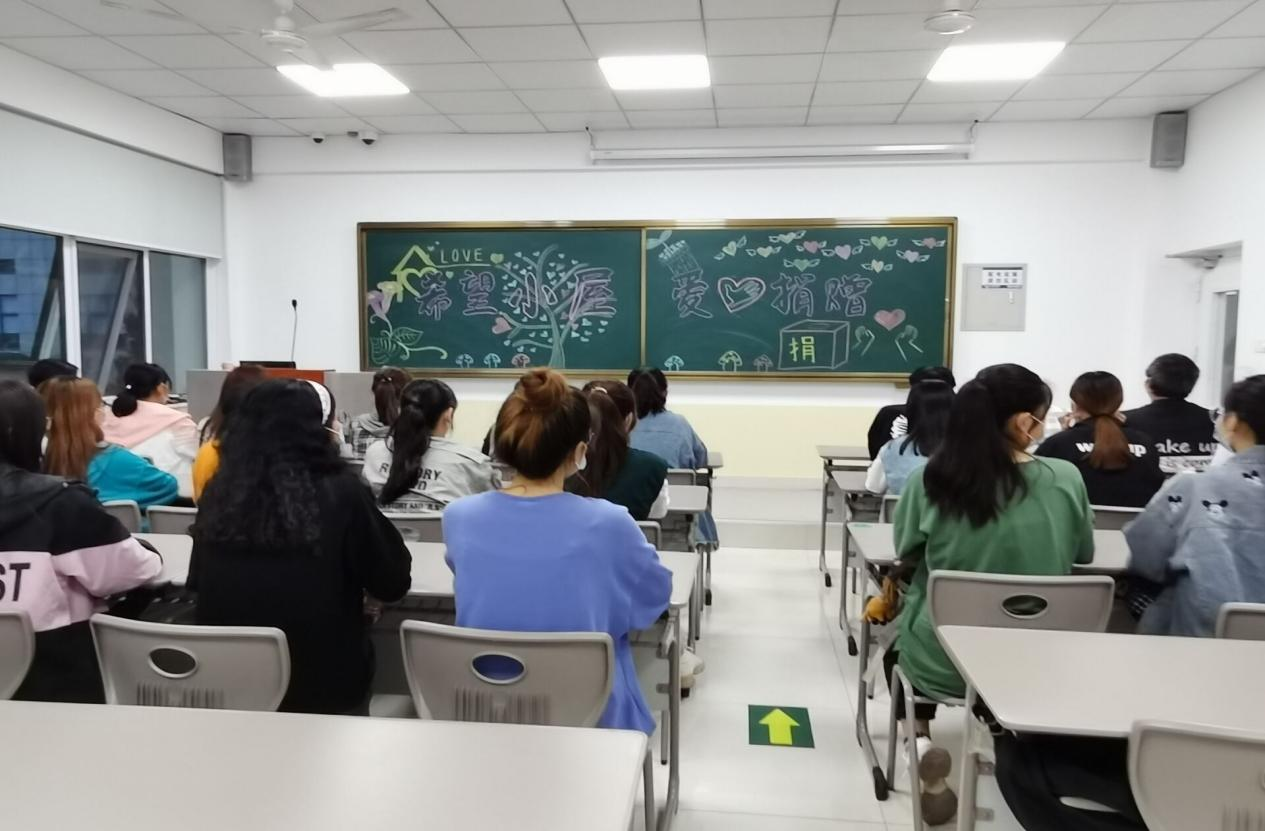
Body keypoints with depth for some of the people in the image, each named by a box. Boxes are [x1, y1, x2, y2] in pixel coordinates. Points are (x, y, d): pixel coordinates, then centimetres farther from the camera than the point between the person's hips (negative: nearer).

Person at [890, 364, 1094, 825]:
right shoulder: (1066, 479, -14)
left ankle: (919, 739, 11)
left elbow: (907, 552, 0)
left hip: (942, 660, -2)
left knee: (901, 634, 32)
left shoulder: (927, 481, -17)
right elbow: (1083, 555, 4)